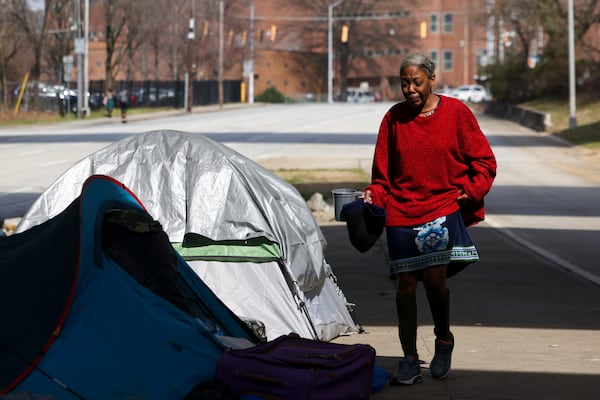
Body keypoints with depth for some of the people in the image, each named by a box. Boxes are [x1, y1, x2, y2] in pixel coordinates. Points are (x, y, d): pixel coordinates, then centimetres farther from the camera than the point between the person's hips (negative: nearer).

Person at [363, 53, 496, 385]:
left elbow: (483, 161, 6)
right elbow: (383, 170, 11)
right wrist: (375, 194, -6)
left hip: (444, 206, -2)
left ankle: (444, 340, 14)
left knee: (434, 278, -14)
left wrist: (470, 192, -7)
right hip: (401, 210, 2)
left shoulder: (455, 112, 0)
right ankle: (409, 361, 10)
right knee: (406, 284, 1)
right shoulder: (394, 118, 5)